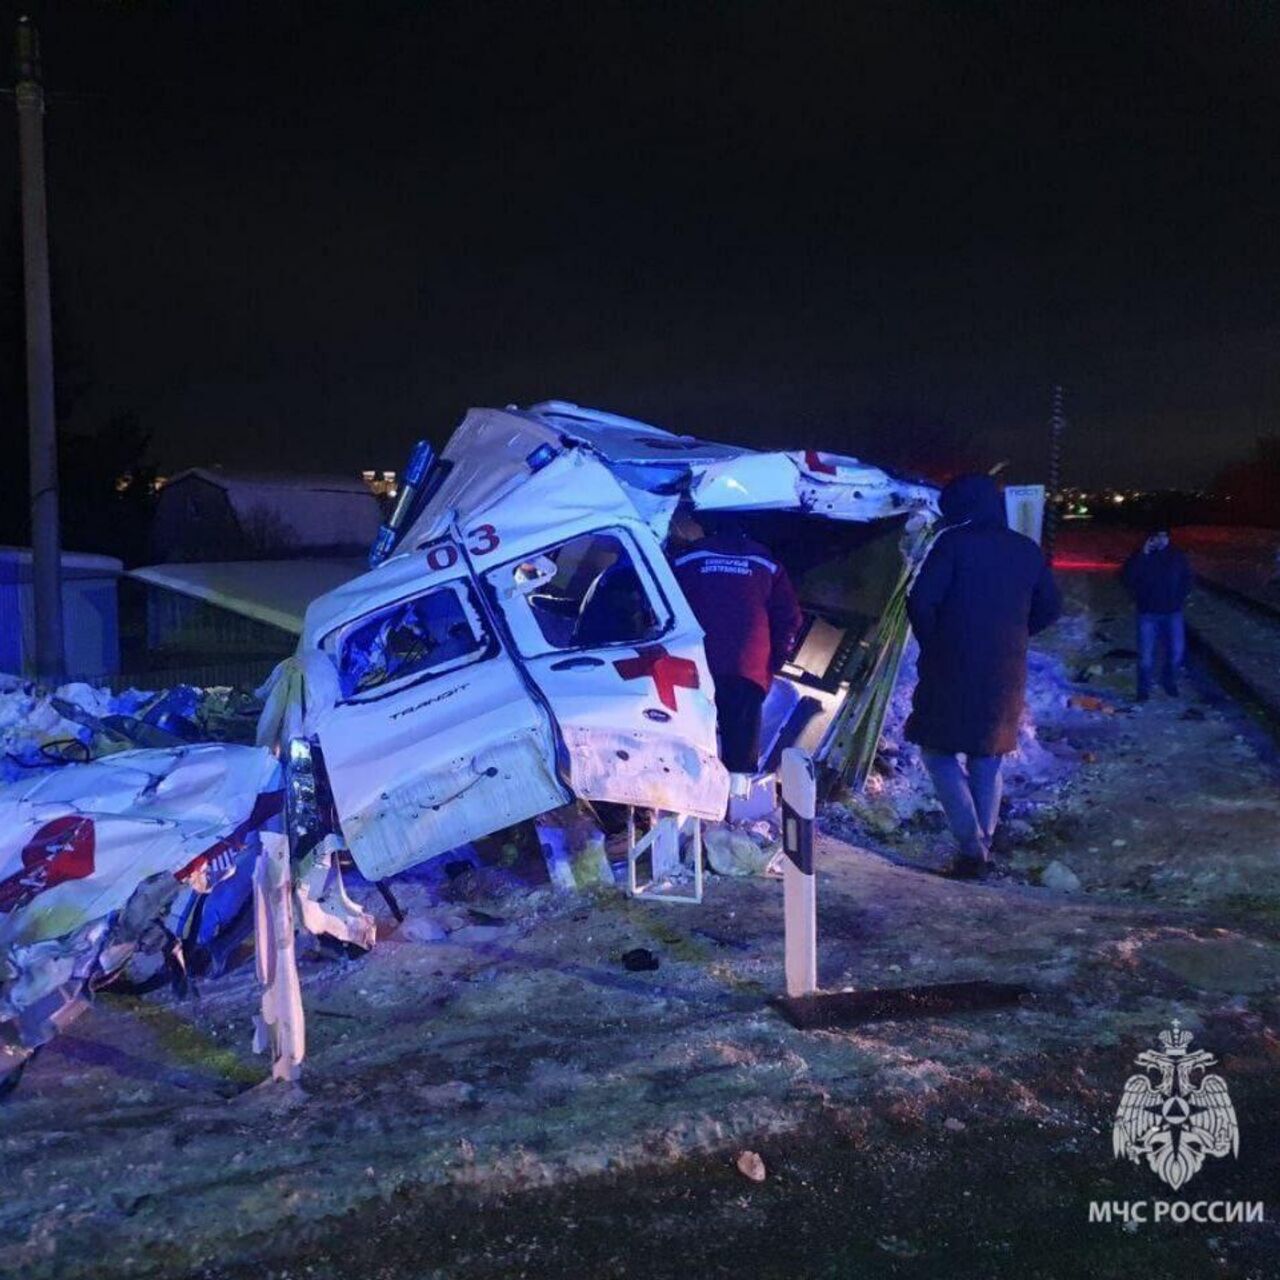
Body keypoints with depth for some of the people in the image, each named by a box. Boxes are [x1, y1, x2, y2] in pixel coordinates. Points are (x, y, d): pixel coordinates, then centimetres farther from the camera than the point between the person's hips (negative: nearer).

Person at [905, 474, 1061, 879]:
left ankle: (972, 846, -4)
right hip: (1006, 674, 5)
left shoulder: (954, 543, -9)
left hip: (953, 669, -5)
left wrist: (931, 644, -1)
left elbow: (921, 602, -17)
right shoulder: (1028, 550, 8)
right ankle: (983, 848, 19)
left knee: (938, 751, 7)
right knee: (987, 759, 17)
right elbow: (1049, 609, 14)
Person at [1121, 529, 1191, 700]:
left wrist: (1180, 599, 3)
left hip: (1172, 612, 2)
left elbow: (1187, 579, 14)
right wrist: (1143, 555, -24)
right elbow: (1128, 577, -19)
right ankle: (1144, 689, 12)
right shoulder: (1140, 556, -5)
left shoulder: (1177, 556, 2)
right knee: (1146, 654, -3)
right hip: (1148, 613, -2)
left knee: (1177, 650, 1)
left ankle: (1169, 681, 25)